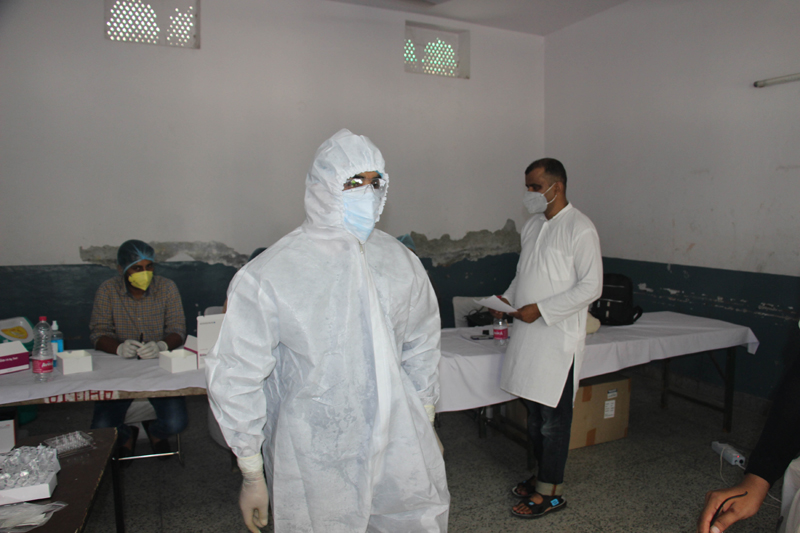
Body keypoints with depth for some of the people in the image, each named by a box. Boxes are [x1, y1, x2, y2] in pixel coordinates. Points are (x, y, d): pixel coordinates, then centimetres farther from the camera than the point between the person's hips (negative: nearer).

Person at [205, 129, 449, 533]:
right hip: (316, 465, -4)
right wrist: (252, 476, -4)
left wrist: (426, 422, 17)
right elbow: (236, 380, -9)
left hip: (398, 444, 5)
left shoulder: (400, 262, -1)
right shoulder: (266, 277, -15)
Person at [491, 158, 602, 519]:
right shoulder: (532, 226, 13)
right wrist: (508, 299, 4)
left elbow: (591, 286, -15)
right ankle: (543, 475, 34)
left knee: (553, 417, 3)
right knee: (534, 412, 17)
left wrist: (541, 309, -19)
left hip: (558, 337, -7)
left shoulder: (579, 228, -11)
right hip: (529, 334, 8)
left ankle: (551, 492, 17)